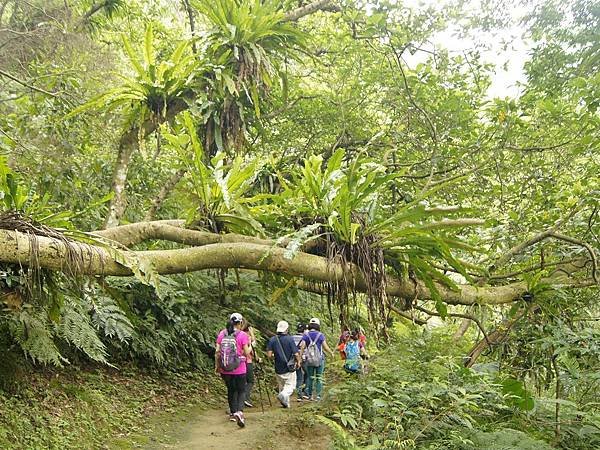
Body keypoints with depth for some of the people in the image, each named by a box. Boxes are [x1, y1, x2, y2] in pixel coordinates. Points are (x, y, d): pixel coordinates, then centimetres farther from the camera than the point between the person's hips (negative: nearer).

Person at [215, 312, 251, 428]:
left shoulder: (222, 334, 1)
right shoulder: (242, 335, -10)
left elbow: (217, 352, 1)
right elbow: (246, 353, -9)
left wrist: (217, 366, 12)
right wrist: (250, 345, 10)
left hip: (225, 370, 4)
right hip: (239, 370, -3)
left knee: (231, 390, 20)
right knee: (241, 391, 6)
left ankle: (233, 413, 28)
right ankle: (239, 412, -16)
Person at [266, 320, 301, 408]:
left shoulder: (272, 340, -5)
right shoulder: (290, 339, -13)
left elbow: (269, 355, -9)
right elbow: (296, 354, -14)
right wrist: (298, 362, 5)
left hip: (278, 369, 4)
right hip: (289, 368, -4)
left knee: (282, 386, 19)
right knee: (290, 385, 5)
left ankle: (286, 403, 17)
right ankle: (283, 395, -21)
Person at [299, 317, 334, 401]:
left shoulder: (306, 335, -1)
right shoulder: (320, 335, -6)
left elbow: (302, 347, -8)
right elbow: (325, 347, -5)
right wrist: (331, 353, 13)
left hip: (309, 360, 2)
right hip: (319, 360, -2)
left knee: (310, 378, 13)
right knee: (319, 378, 5)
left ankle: (309, 395, 16)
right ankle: (318, 395, 1)